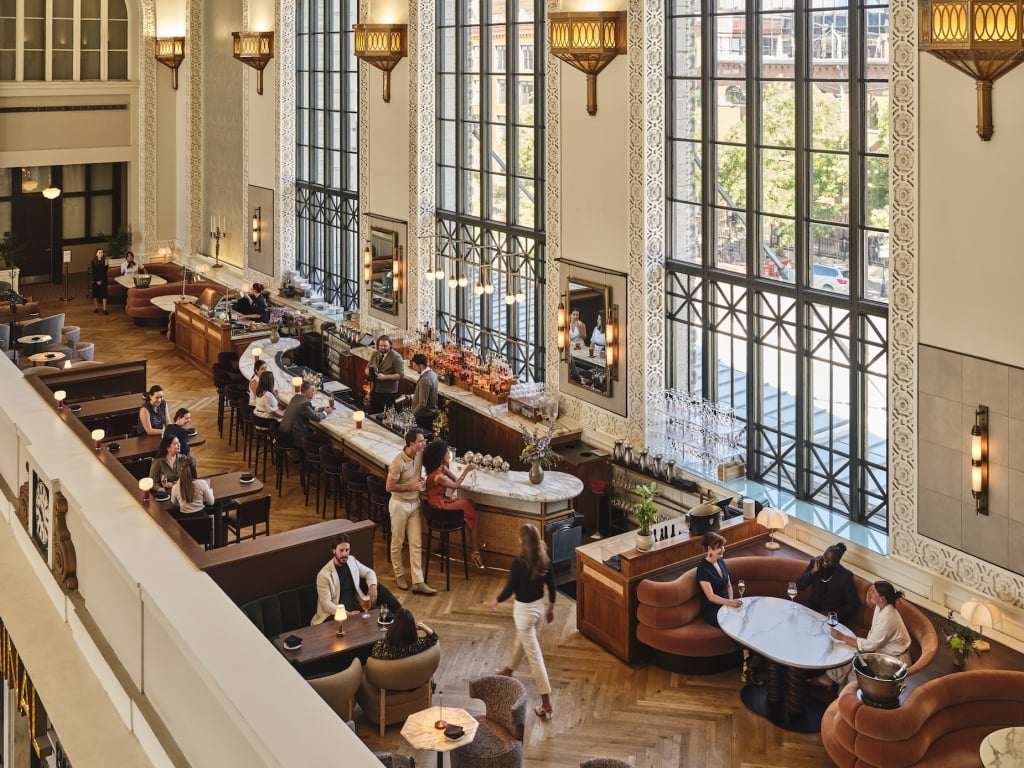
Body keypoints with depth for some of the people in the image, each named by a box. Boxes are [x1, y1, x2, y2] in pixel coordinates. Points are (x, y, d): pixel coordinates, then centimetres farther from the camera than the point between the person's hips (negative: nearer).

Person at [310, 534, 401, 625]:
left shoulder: (351, 560, 7)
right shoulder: (324, 575, -12)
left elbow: (369, 572, 22)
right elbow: (326, 603, -14)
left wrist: (373, 586, -2)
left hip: (355, 608, 5)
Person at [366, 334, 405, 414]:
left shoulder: (396, 357, -11)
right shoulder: (375, 355, 9)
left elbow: (400, 375, -16)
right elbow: (367, 368, 15)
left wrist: (384, 377, -26)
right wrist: (369, 372, -10)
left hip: (388, 393, -6)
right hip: (374, 391, 6)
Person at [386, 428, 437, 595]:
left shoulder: (420, 455, -5)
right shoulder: (398, 462, -24)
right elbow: (389, 487, -20)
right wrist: (411, 487, -18)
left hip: (415, 503, 6)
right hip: (399, 504, -6)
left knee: (416, 544, 4)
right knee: (397, 542, 10)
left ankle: (418, 582, 5)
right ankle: (399, 575, 29)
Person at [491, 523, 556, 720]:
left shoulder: (519, 563, -25)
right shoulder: (545, 560, -6)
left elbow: (510, 589, -16)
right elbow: (551, 585, 4)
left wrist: (496, 601, 3)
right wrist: (551, 607, 18)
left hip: (524, 610, -7)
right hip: (538, 606, 7)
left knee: (534, 655, -2)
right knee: (521, 639, 32)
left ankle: (546, 702, 0)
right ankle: (509, 670, 58)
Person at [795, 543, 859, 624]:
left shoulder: (846, 576, -12)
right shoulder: (814, 563, -2)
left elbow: (853, 604, -7)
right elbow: (799, 586, -4)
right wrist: (813, 571, -16)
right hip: (812, 609, 4)